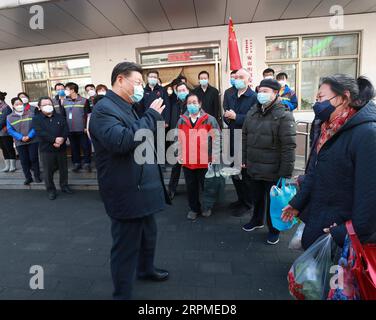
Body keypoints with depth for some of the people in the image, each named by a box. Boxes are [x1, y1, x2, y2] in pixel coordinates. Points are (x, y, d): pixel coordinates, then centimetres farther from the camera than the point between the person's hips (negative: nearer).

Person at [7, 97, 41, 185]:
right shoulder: (9, 117, 6)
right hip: (20, 143, 2)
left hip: (33, 141, -2)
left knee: (34, 158, 1)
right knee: (24, 161, 6)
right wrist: (21, 137, -14)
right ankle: (28, 178, 17)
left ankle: (37, 176, 14)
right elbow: (10, 130, 0)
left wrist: (29, 136, -15)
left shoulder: (31, 113, 2)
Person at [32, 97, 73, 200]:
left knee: (64, 169, 12)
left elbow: (66, 130, -1)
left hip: (61, 148, 3)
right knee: (48, 171, 3)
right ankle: (51, 190, 18)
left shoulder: (60, 117, 9)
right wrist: (54, 139, -23)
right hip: (46, 149, -2)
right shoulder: (36, 119, 0)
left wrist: (61, 140, -18)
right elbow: (40, 133, -14)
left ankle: (64, 186, 29)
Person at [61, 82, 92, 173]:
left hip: (82, 129, -4)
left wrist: (86, 126, -8)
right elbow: (63, 115, 11)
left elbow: (87, 115, -4)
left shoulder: (83, 100, -3)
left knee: (85, 146, 1)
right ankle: (76, 163, 22)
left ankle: (87, 163, 13)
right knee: (74, 147, 11)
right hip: (70, 129, 4)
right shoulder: (65, 102, 8)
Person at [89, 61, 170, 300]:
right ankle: (122, 294, 26)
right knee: (126, 246, 5)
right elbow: (122, 141, -33)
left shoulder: (127, 108, 17)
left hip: (142, 189, 10)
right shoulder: (105, 109, -15)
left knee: (149, 234, 26)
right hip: (127, 194, -10)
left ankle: (146, 269, 51)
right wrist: (151, 116, -25)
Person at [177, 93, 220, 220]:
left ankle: (207, 207, 34)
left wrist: (214, 156, -10)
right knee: (191, 187, 13)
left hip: (205, 161, -3)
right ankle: (194, 208, 31)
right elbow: (179, 140, 10)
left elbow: (216, 138, -6)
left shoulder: (209, 119, -6)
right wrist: (179, 154, 4)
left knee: (205, 185, 12)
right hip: (187, 161, 3)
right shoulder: (181, 121, 5)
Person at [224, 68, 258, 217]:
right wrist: (227, 116, -7)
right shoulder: (231, 96, 14)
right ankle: (241, 199, 34)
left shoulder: (254, 97, -10)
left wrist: (236, 117, -18)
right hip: (233, 140, 7)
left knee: (245, 173, 4)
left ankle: (247, 203, 23)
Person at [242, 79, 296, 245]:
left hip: (273, 171, -6)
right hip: (253, 169, 6)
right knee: (255, 197, 23)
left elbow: (289, 147, -17)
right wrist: (244, 159, 11)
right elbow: (245, 138, 13)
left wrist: (285, 173, -19)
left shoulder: (284, 115, -14)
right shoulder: (252, 113, 7)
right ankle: (257, 220, 47)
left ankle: (274, 229, 34)